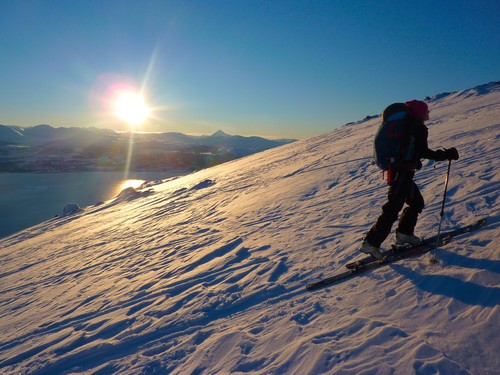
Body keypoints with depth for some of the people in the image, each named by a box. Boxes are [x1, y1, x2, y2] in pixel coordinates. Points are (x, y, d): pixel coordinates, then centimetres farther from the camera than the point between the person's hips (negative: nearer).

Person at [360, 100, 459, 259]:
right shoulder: (419, 129, -11)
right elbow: (423, 151, -18)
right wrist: (446, 154, -11)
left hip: (395, 170, 10)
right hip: (403, 174, -10)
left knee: (417, 202, 22)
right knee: (393, 209, -10)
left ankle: (404, 233, 27)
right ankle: (371, 243, -11)